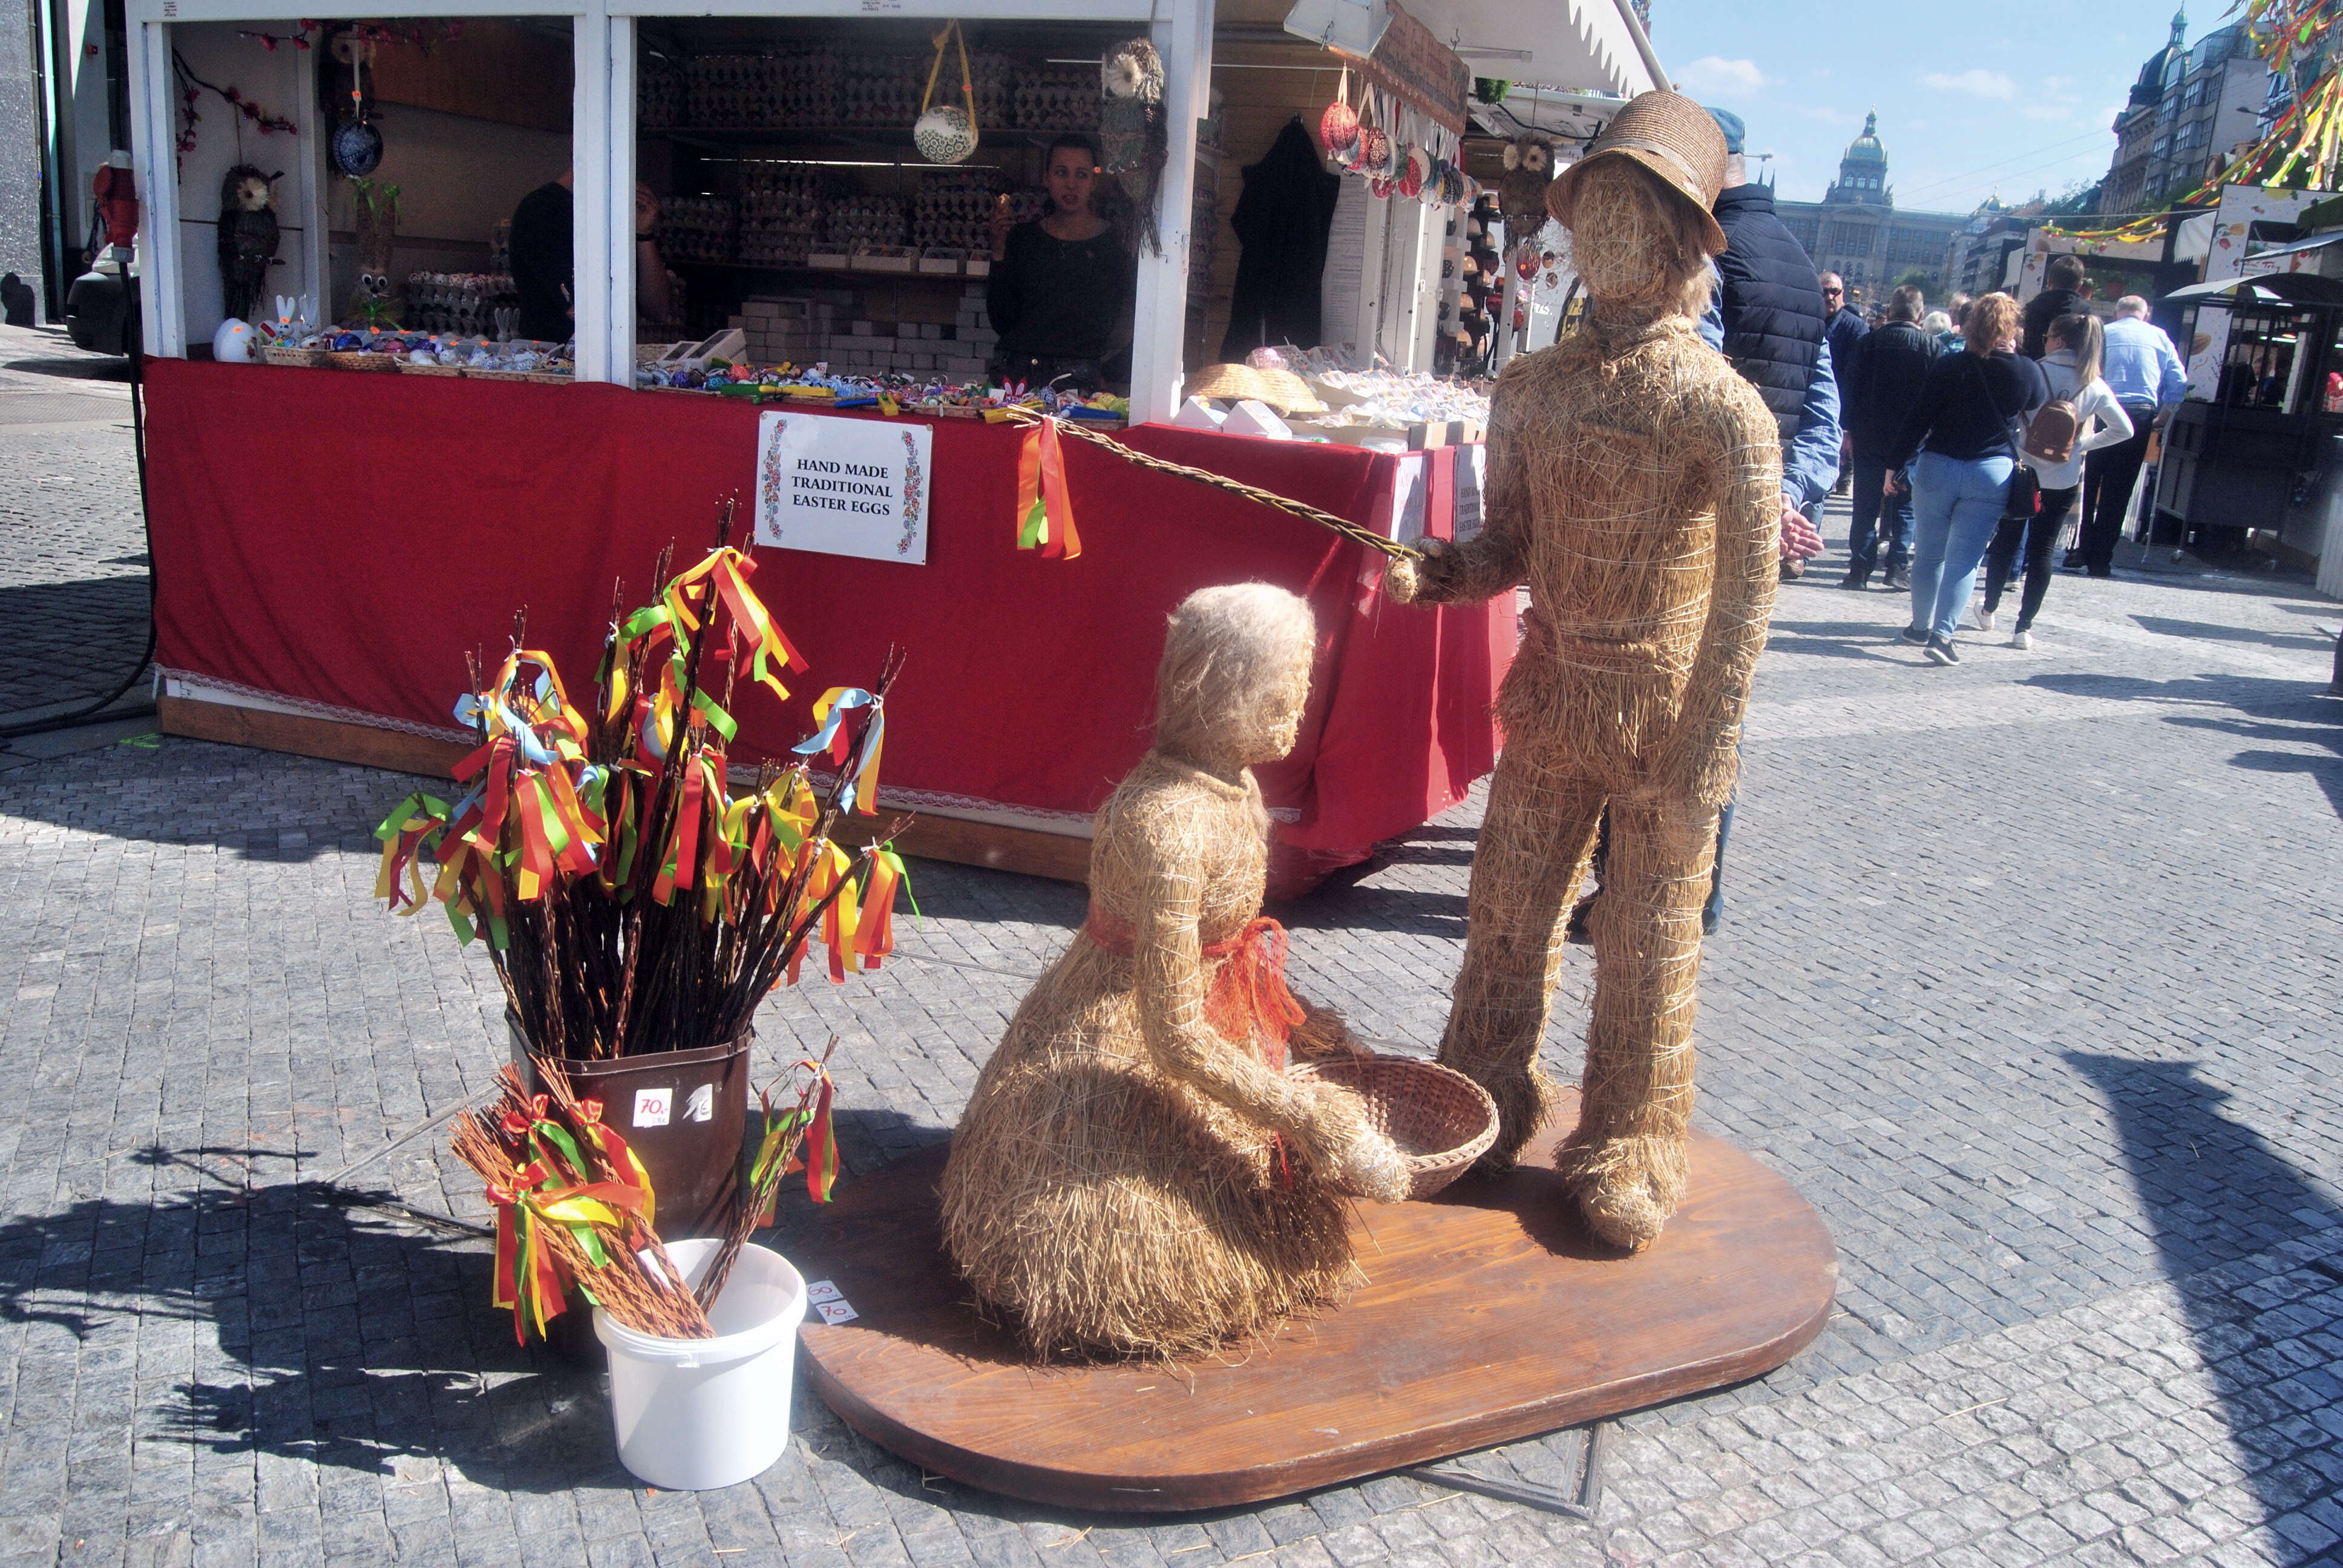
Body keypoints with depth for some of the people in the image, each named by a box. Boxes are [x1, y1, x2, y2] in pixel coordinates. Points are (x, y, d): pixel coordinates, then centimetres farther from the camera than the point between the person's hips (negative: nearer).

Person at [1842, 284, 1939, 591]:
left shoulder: (1870, 342, -2)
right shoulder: (1932, 346, -4)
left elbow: (1854, 389, -2)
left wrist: (1851, 430, 3)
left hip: (1869, 438, 0)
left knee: (1866, 505, 5)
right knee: (1905, 505, 9)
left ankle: (1860, 568, 2)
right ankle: (1898, 566, 2)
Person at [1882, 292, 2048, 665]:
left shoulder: (1948, 367, -6)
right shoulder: (2027, 373, -6)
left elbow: (1918, 420, -6)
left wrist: (1895, 463, 2)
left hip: (1937, 467, 0)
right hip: (1992, 473, 0)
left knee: (1929, 554, 13)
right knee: (1965, 559, 1)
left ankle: (1921, 626, 22)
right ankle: (1943, 633, -10)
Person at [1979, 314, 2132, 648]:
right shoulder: (2096, 387, 0)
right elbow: (2124, 429, 3)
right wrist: (2085, 444, 8)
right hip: (2064, 479, 2)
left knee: (2006, 541, 15)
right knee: (2041, 550, 7)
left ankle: (1990, 610, 27)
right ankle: (2024, 626, 5)